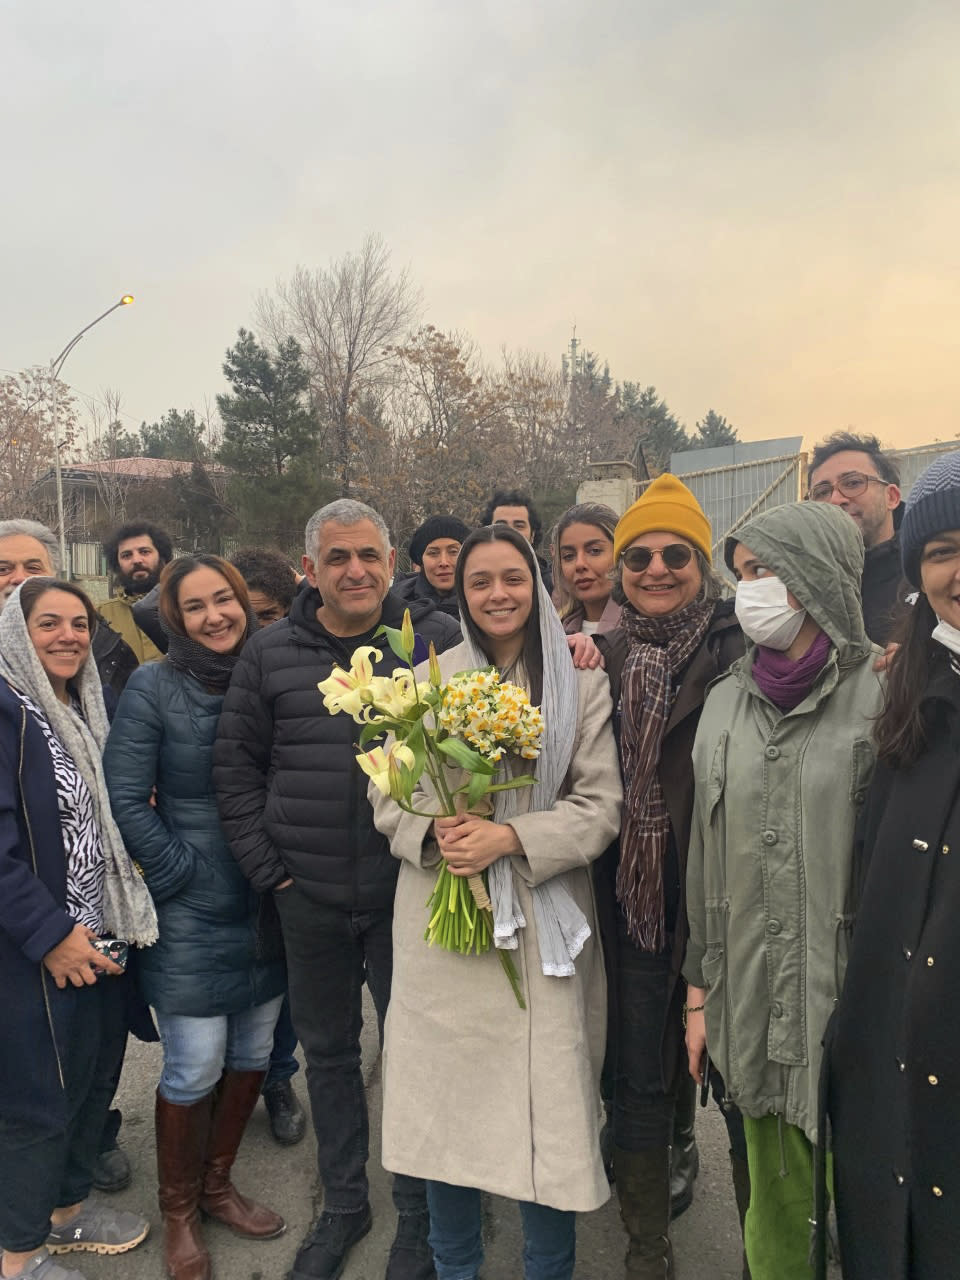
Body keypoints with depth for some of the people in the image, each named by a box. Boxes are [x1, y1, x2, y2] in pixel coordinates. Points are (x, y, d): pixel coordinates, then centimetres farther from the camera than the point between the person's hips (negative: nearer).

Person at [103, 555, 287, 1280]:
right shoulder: (154, 687, -9)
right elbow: (125, 799, -8)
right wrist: (183, 873, -9)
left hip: (268, 908, 4)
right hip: (192, 913, -4)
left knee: (253, 1052, 16)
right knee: (194, 1070, 4)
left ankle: (217, 1184, 40)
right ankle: (178, 1212, 31)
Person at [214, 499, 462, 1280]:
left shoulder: (439, 640, -6)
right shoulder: (271, 653, 1)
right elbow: (236, 764, 6)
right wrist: (267, 866, 1)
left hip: (407, 893, -2)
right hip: (310, 897, 3)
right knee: (327, 1049, 19)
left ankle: (417, 1216, 36)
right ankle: (343, 1203, 42)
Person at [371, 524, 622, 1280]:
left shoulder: (581, 685, 1)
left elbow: (600, 808, -3)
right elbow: (389, 794, 6)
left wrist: (510, 836, -17)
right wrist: (435, 832, -15)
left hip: (541, 926, -1)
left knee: (543, 1106, 4)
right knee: (448, 1102, 11)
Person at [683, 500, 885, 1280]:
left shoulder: (884, 694, -10)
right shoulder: (727, 700, 4)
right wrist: (701, 992, 11)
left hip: (848, 998, -4)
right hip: (749, 1001, 4)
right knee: (773, 1199, 17)